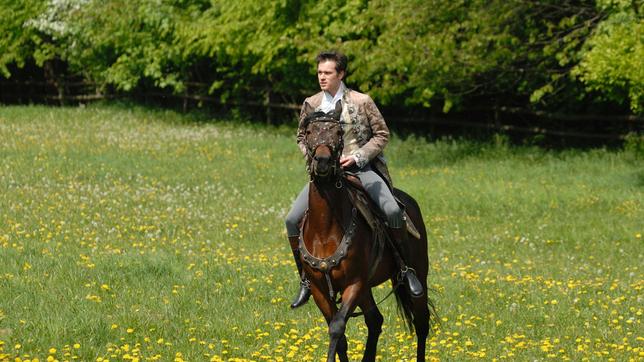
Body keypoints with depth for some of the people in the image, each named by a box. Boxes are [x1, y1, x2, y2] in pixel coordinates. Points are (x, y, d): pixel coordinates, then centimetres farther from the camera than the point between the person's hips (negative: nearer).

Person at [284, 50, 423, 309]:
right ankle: (306, 279, 2)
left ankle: (406, 268, -8)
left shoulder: (362, 102, -4)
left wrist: (358, 156, -12)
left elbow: (382, 134, 1)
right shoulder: (311, 104, 5)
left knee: (392, 210, -28)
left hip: (360, 169, -3)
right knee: (293, 220, -14)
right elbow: (302, 136, 20)